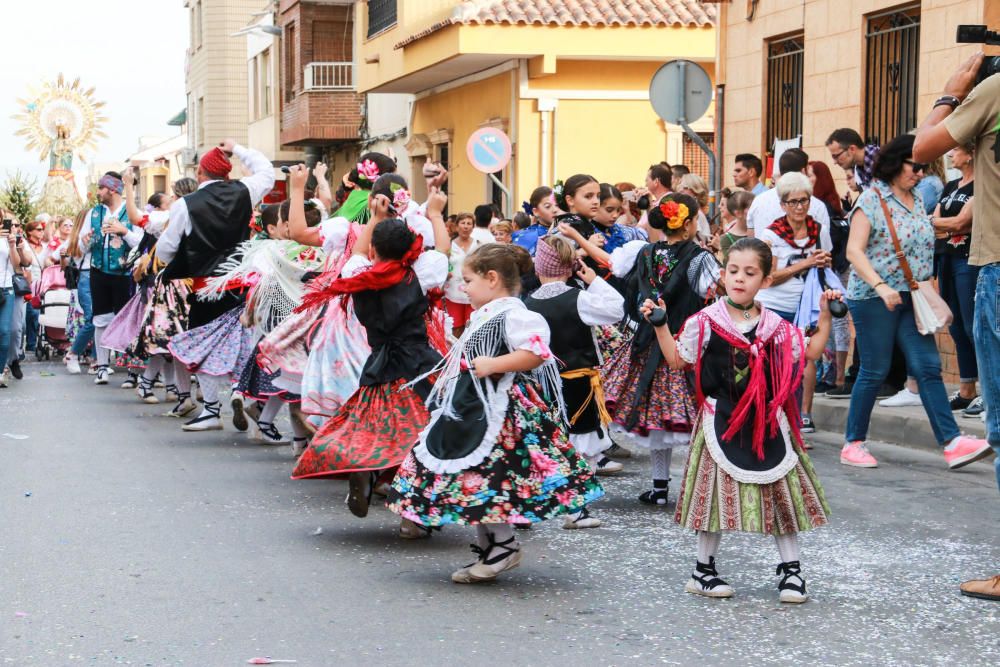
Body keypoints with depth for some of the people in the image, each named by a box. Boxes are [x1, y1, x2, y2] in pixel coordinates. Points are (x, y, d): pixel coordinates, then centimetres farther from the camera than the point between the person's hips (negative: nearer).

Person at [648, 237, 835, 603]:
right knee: (717, 494, 1)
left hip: (767, 422, 3)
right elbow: (677, 360, 2)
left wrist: (825, 316, 8)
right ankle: (703, 570, 16)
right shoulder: (706, 322, -4)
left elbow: (810, 352, 14)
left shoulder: (774, 326, 4)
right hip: (720, 421, -3)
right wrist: (659, 324, -7)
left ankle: (791, 570, 15)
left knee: (783, 493, 4)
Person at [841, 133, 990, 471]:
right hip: (874, 299, -7)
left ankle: (952, 442, -6)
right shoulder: (872, 199, -9)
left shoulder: (916, 200, 12)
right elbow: (854, 251, -15)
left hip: (911, 297, 7)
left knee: (928, 367, -1)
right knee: (874, 371, -1)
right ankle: (853, 444, 11)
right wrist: (880, 286, -26)